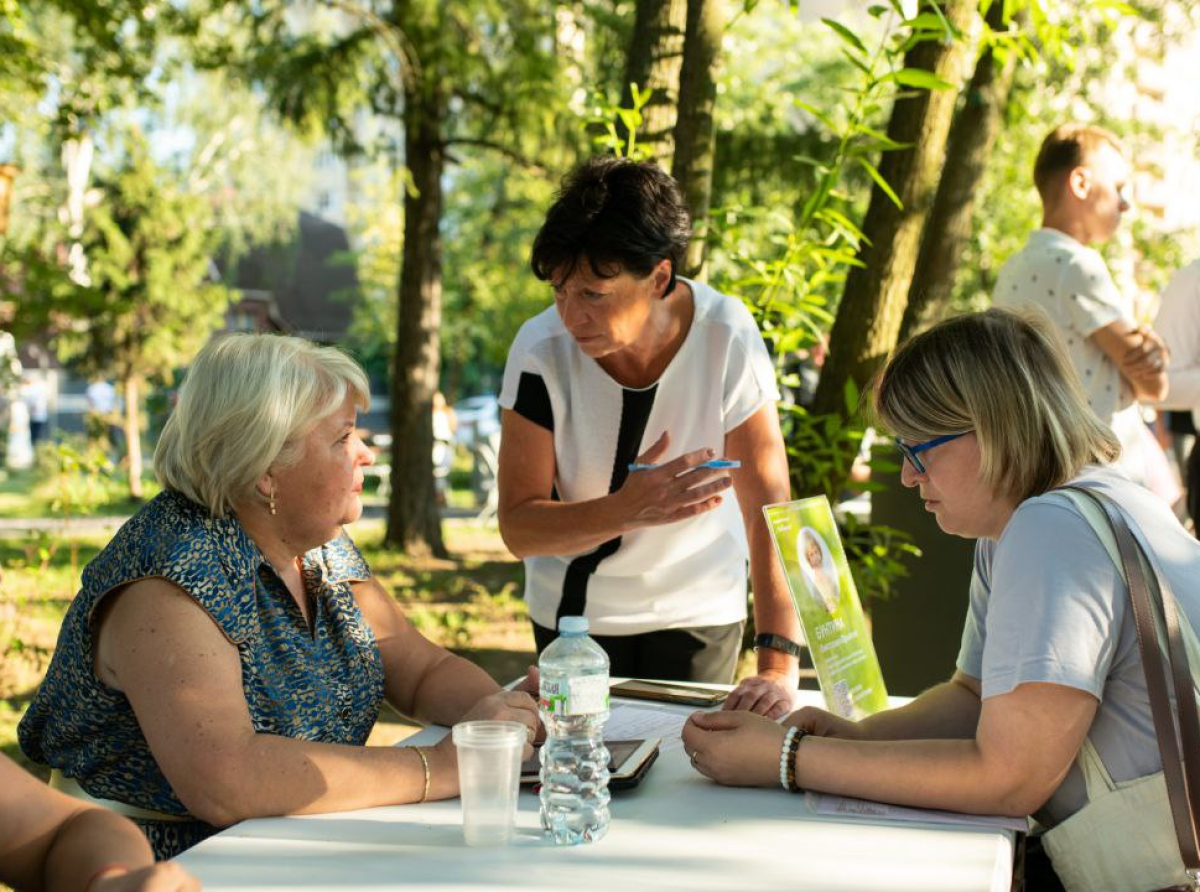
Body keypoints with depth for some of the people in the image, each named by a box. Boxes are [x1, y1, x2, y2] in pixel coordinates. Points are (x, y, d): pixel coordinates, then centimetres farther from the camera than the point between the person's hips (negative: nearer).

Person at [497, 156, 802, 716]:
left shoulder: (727, 338, -23)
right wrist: (626, 510, -36)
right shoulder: (542, 350, -21)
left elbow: (767, 508, -23)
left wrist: (779, 664, -30)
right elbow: (518, 528, -18)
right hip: (573, 612, 1)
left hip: (698, 607, 0)